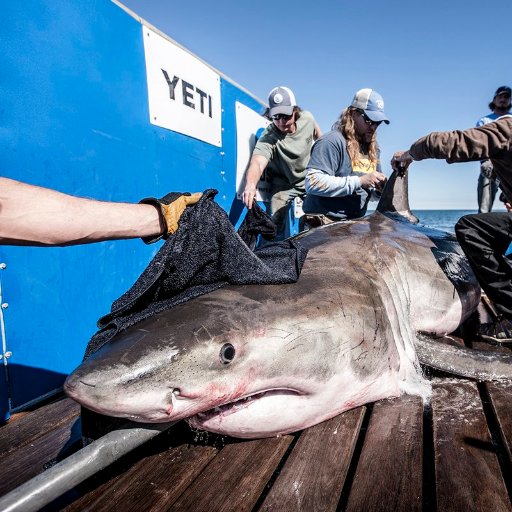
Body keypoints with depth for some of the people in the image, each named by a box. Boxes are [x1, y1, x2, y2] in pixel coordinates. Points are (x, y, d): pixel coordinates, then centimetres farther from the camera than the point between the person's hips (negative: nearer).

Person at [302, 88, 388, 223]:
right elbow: (312, 183, -22)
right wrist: (359, 181, -19)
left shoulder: (372, 149, 16)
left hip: (355, 224, 8)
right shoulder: (333, 141, -9)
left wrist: (380, 184, 3)